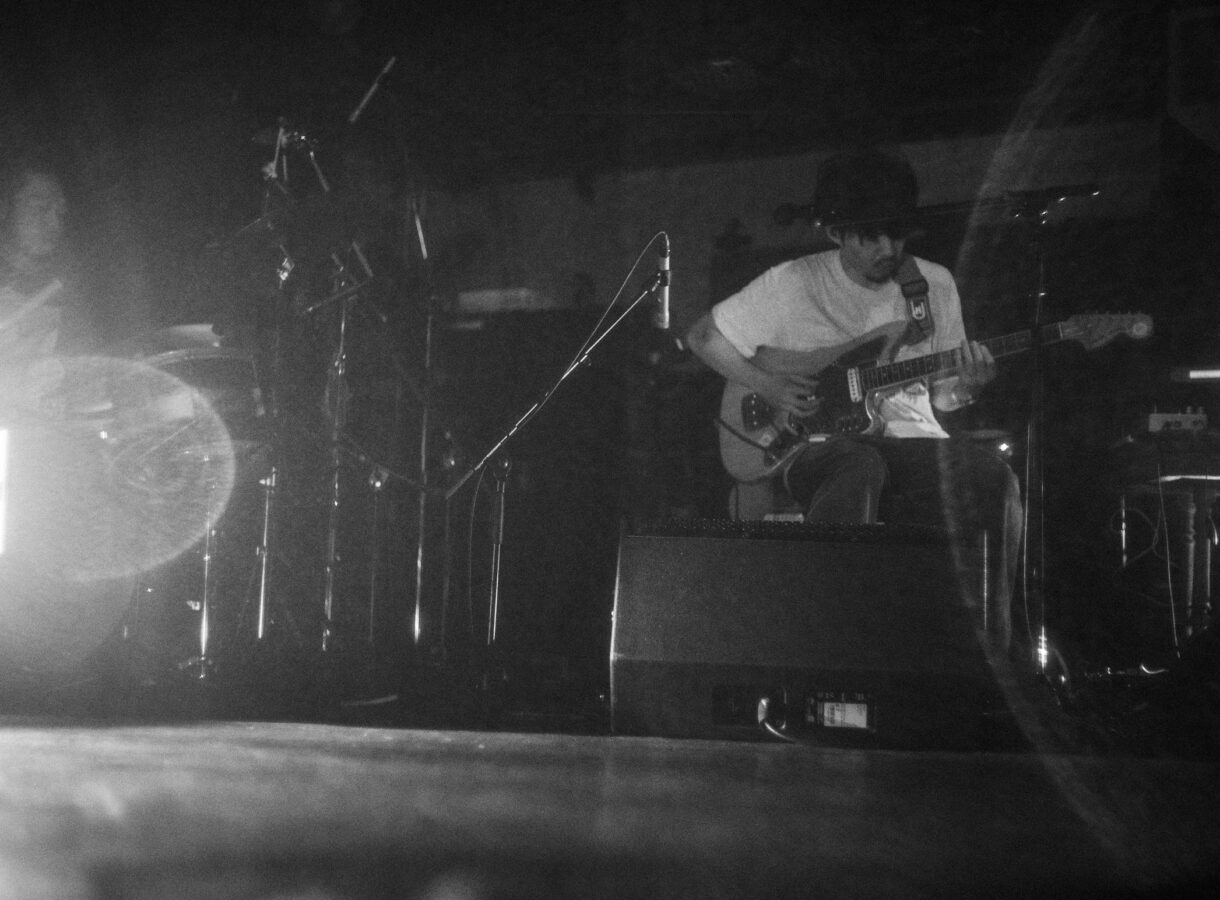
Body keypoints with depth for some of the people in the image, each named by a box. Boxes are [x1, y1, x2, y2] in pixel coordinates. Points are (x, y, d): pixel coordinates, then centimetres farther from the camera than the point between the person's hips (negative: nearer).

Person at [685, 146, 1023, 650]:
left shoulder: (934, 286, 10)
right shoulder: (793, 285, -1)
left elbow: (940, 395, 15)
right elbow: (702, 337, 8)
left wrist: (966, 387, -9)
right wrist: (767, 387, -6)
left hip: (909, 439, 4)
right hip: (812, 449, -4)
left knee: (993, 481, -28)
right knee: (860, 469, -41)